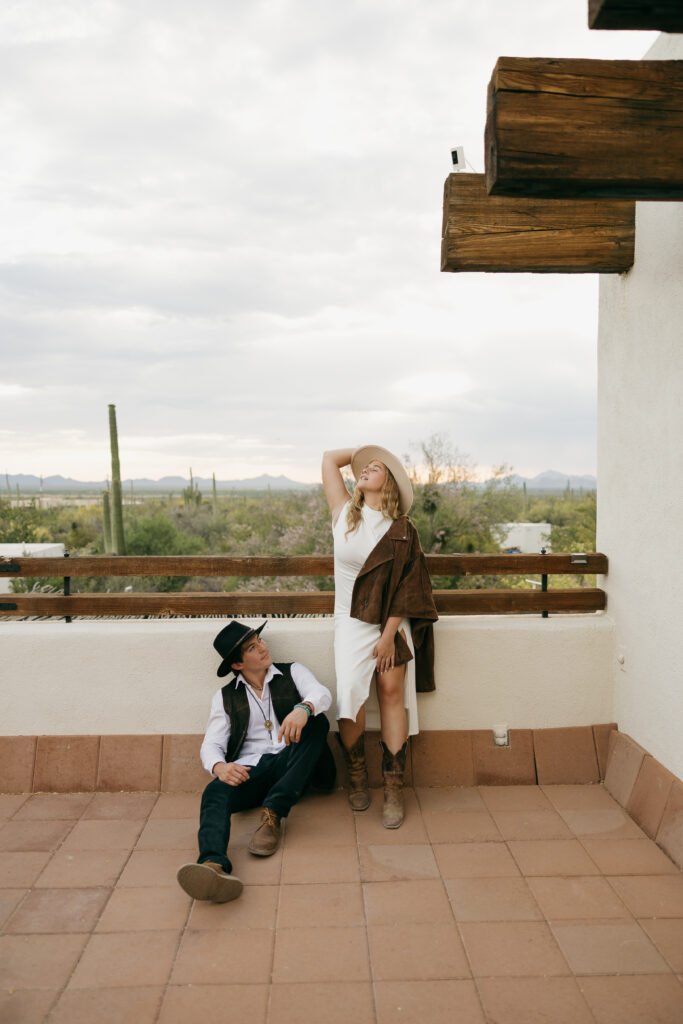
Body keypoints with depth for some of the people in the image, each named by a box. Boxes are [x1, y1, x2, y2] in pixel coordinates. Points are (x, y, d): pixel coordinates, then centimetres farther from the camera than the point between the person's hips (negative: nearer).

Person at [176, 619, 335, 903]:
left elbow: (322, 693, -6)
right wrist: (219, 767, -22)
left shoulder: (292, 672, 14)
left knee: (317, 722, -26)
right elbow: (211, 744, 3)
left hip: (291, 767, 0)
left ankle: (272, 815, -32)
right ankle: (214, 866, -58)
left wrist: (303, 708, -32)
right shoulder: (225, 697, 15)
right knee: (216, 792, -31)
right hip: (248, 770, 0)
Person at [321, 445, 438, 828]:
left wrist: (388, 635, -10)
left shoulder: (402, 530, -1)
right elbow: (330, 458, 5)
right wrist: (361, 450, 16)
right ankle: (357, 779, 9)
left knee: (392, 690, -8)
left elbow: (406, 588, -4)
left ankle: (394, 790, -2)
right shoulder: (345, 513, 4)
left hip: (391, 621, -1)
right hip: (352, 620, 1)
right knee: (351, 693, -10)